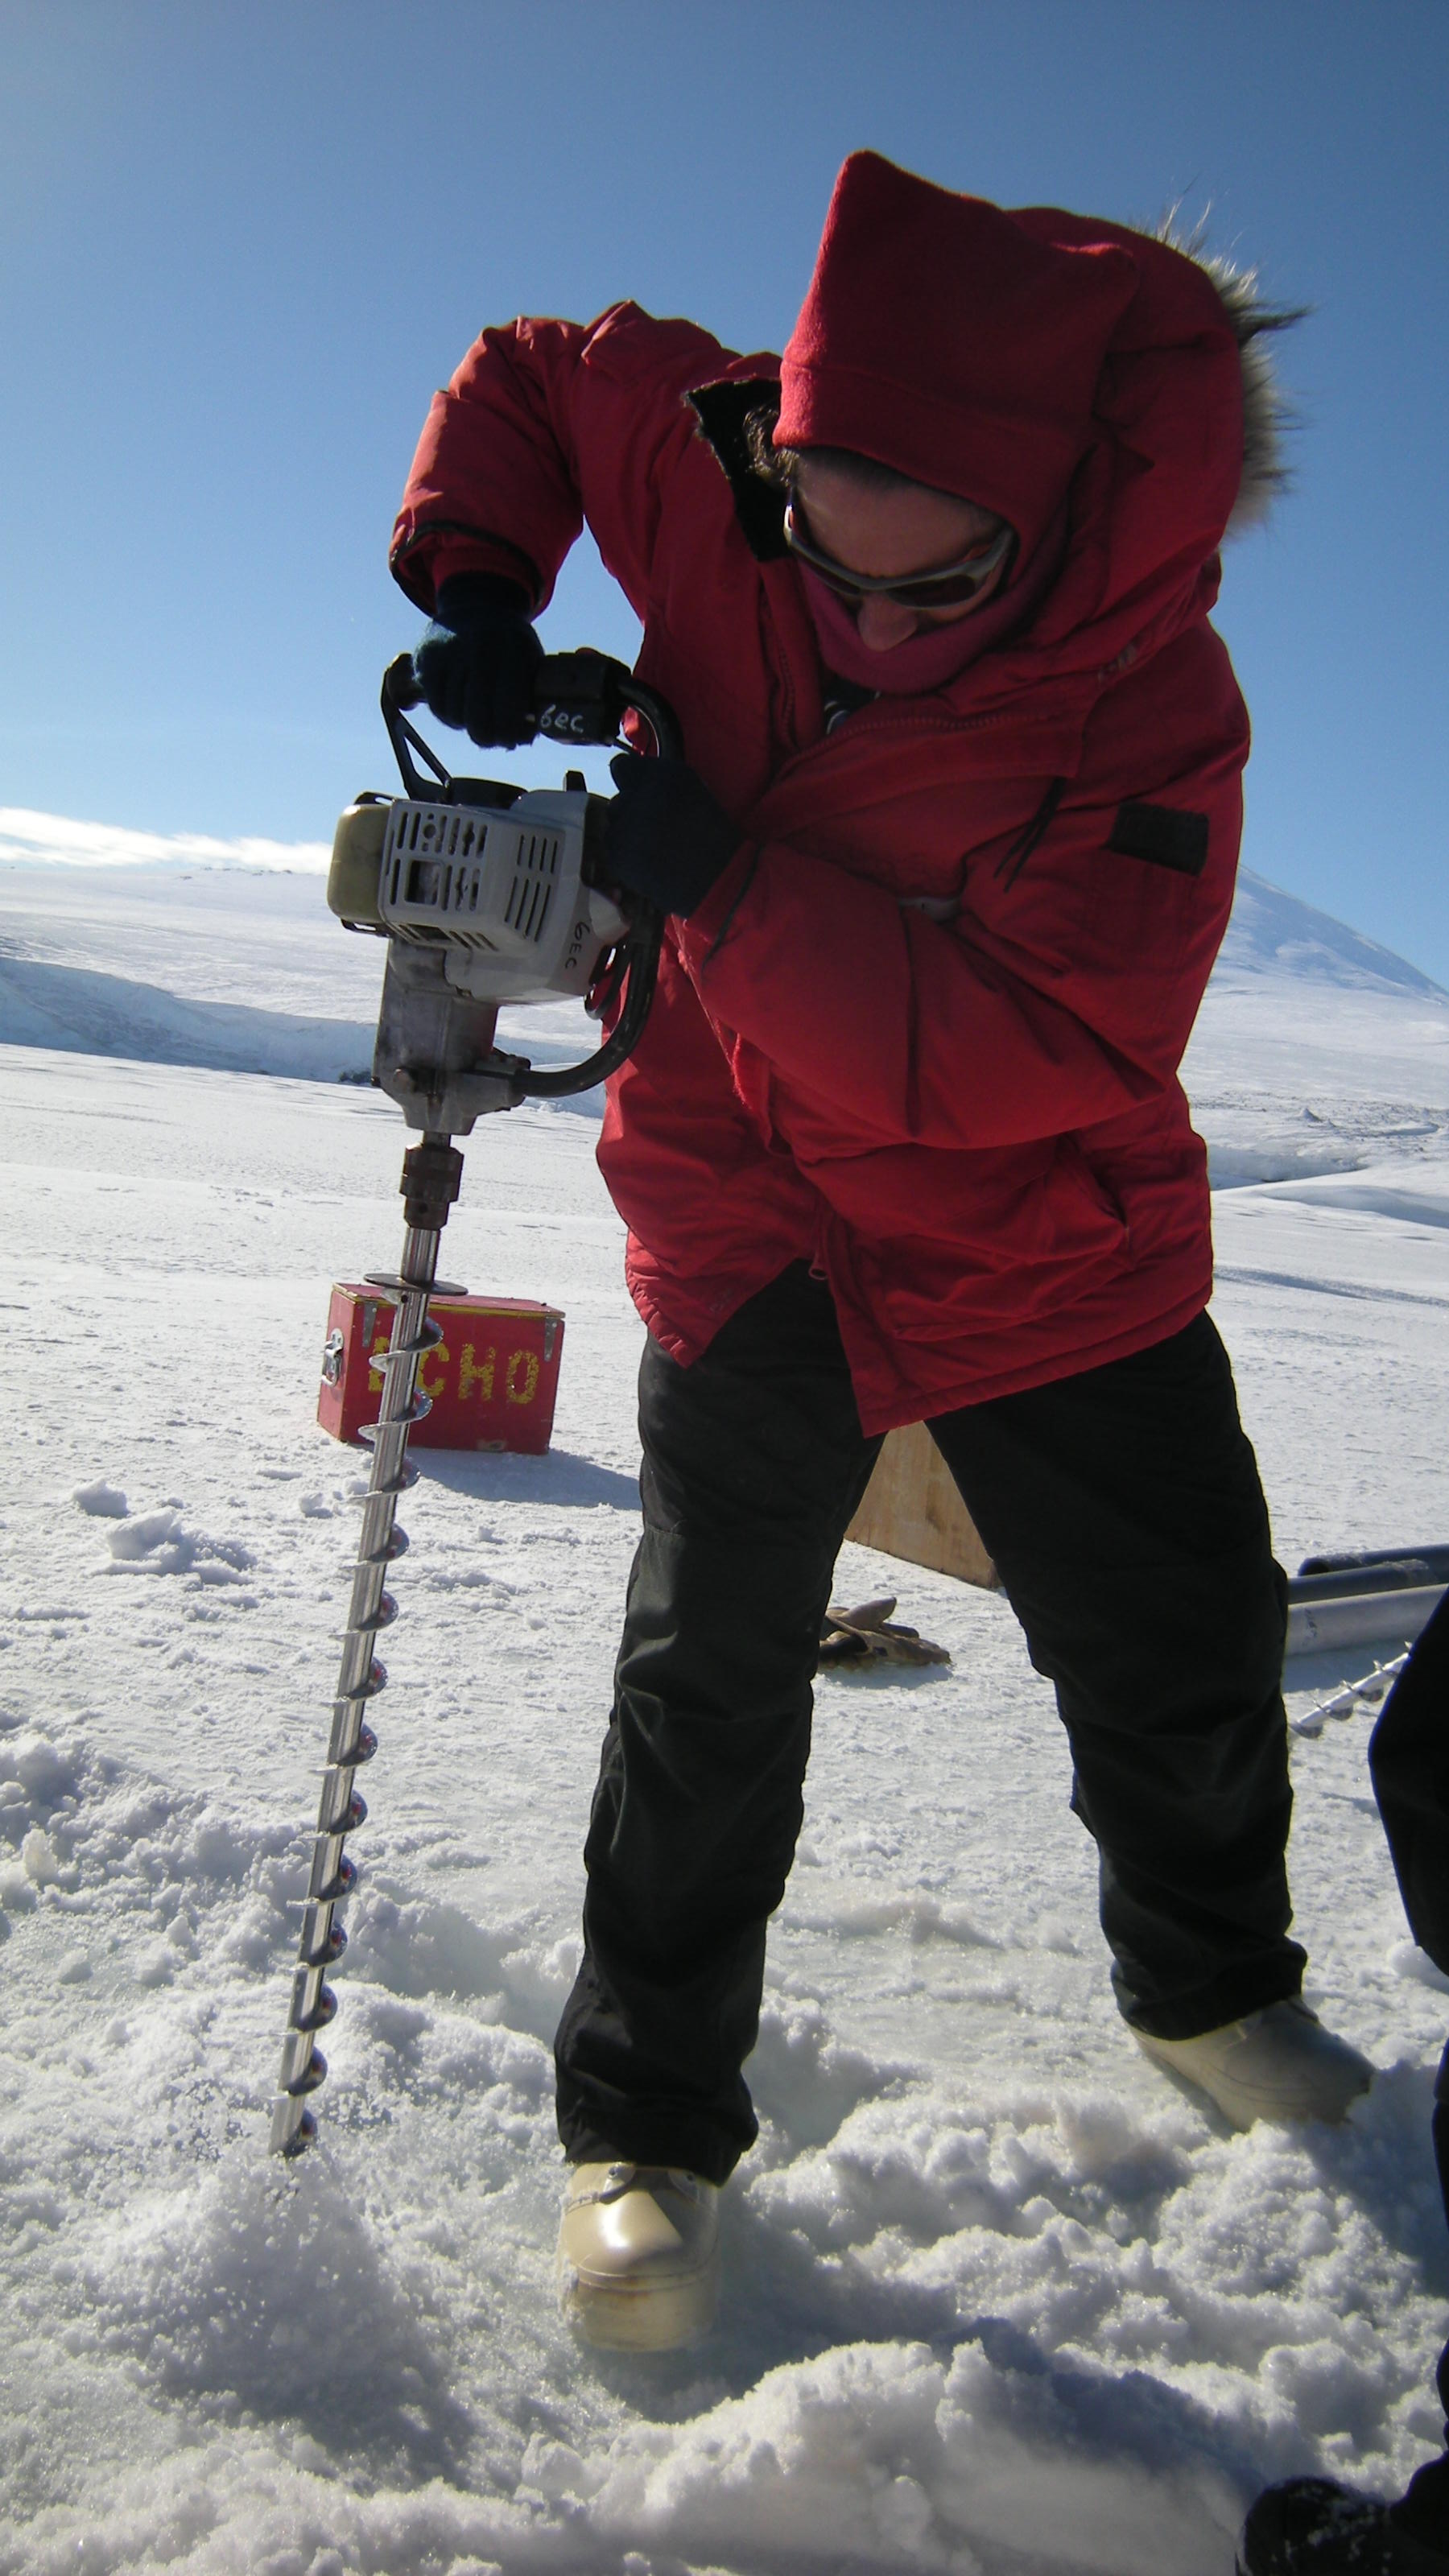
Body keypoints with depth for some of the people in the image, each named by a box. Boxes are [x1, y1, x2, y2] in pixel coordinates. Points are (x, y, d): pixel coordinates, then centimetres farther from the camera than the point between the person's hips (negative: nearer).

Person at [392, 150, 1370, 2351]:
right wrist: (476, 591, -12)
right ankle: (646, 2131, 17)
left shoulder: (1155, 713, -23)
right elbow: (523, 377, 6)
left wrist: (723, 885, -33)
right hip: (749, 1207, 1)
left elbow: (1043, 1051, -30)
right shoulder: (719, 464, -14)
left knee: (1183, 1655, 10)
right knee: (709, 1682, -1)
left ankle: (1210, 1990, 40)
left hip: (1048, 1245, 0)